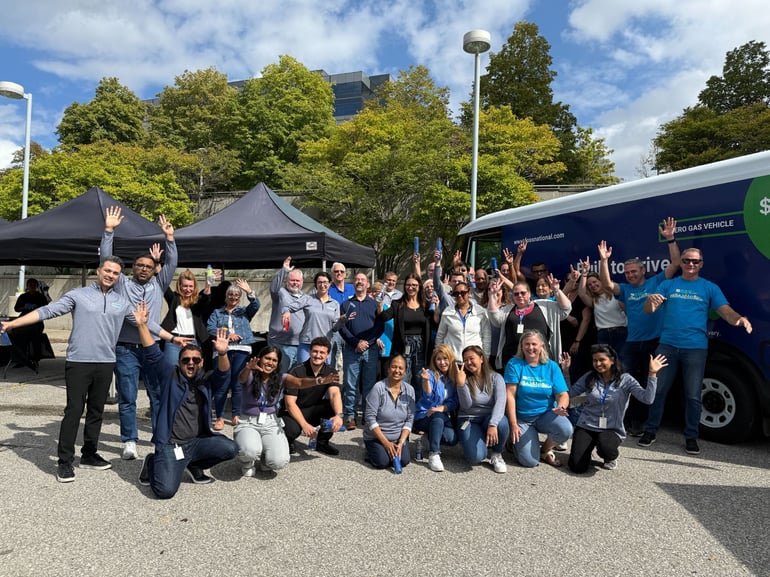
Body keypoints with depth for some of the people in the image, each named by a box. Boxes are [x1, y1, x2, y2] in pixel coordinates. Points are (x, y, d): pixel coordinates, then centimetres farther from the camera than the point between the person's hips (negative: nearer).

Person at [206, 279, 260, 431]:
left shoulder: (244, 311, 18)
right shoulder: (217, 313, 19)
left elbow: (256, 305, -2)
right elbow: (210, 328, 3)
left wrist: (249, 291, -18)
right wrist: (227, 335, -10)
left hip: (242, 350, 0)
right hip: (223, 350, 0)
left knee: (237, 384, -1)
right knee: (222, 384, -6)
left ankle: (236, 416, 10)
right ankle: (219, 417, 2)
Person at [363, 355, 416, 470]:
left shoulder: (409, 390, -3)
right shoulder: (378, 388, -15)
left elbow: (409, 419, -1)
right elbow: (370, 418, -16)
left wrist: (401, 443, -13)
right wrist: (386, 443, -17)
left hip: (399, 437, 3)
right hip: (376, 436, -3)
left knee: (404, 460, -19)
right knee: (382, 462, -22)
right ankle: (371, 450, 11)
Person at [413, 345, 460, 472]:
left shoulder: (454, 377, 4)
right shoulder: (431, 374, -8)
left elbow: (455, 402, 0)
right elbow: (428, 397, -23)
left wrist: (441, 408, -18)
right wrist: (426, 380, -42)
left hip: (443, 417, 4)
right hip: (424, 416, -4)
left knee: (452, 439, -25)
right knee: (438, 417, -37)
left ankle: (430, 436, 5)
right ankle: (433, 455, -29)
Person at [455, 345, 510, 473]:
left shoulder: (495, 377, -5)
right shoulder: (465, 379, -3)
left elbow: (500, 402, -21)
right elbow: (466, 405, -13)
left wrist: (492, 424, -38)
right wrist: (461, 384, -28)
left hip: (489, 417, 1)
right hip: (469, 420, -1)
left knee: (501, 423, -36)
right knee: (476, 457, -26)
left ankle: (497, 455, -6)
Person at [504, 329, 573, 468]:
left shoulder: (552, 367, 0)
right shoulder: (514, 364, -8)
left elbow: (563, 394, -5)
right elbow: (510, 395, -11)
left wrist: (561, 407, -29)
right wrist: (513, 424, -15)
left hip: (546, 415, 2)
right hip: (522, 419, -2)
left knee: (566, 430, -29)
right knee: (530, 461, -16)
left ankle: (546, 450, 4)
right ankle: (516, 440, 19)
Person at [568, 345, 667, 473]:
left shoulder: (625, 380, -4)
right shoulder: (589, 377, 2)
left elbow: (647, 399, -16)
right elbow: (569, 394, 2)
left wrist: (652, 374, -24)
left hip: (612, 429, -1)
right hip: (586, 427, 1)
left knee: (606, 448, -37)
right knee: (577, 467, -17)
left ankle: (611, 457, 4)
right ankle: (586, 451, 21)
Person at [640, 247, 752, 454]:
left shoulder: (710, 288, 7)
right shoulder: (668, 285, 8)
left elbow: (726, 312, -3)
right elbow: (648, 310, 0)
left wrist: (740, 319, -27)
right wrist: (651, 300, -24)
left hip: (696, 348, -1)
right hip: (667, 346, 1)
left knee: (693, 396, 4)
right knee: (658, 390, 5)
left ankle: (691, 437, 17)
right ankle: (650, 431, 16)